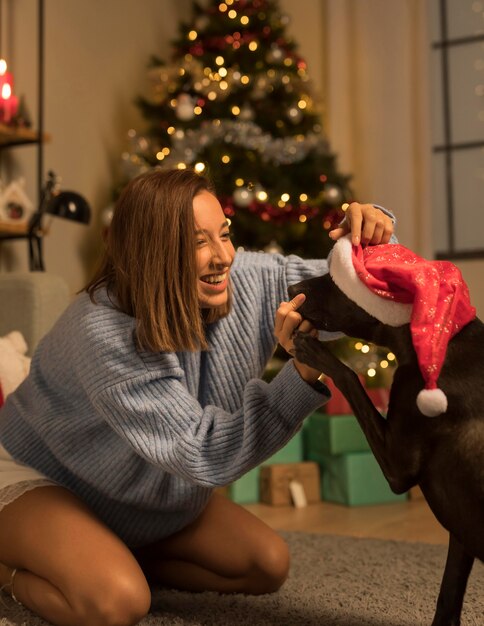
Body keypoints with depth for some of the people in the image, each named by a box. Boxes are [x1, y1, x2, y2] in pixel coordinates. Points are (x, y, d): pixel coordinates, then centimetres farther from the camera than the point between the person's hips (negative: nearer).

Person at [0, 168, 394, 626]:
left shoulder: (243, 280, -19)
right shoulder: (104, 334, -36)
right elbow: (203, 456, -37)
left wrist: (367, 238, -31)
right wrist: (305, 374, -49)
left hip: (163, 494, 7)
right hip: (44, 480, -6)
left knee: (268, 566, -1)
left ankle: (124, 556, 12)